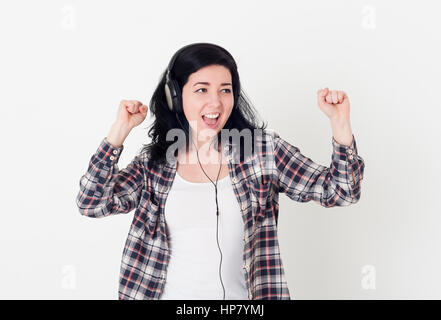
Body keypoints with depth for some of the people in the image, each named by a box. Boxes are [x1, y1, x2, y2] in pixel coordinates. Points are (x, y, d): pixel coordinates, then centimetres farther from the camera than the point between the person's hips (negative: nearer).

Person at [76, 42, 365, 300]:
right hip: (171, 293, 1)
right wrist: (120, 129, -14)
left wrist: (340, 122, -21)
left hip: (238, 294, 0)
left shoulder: (263, 149, -7)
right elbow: (92, 203, -10)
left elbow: (337, 191, -7)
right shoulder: (155, 161, -3)